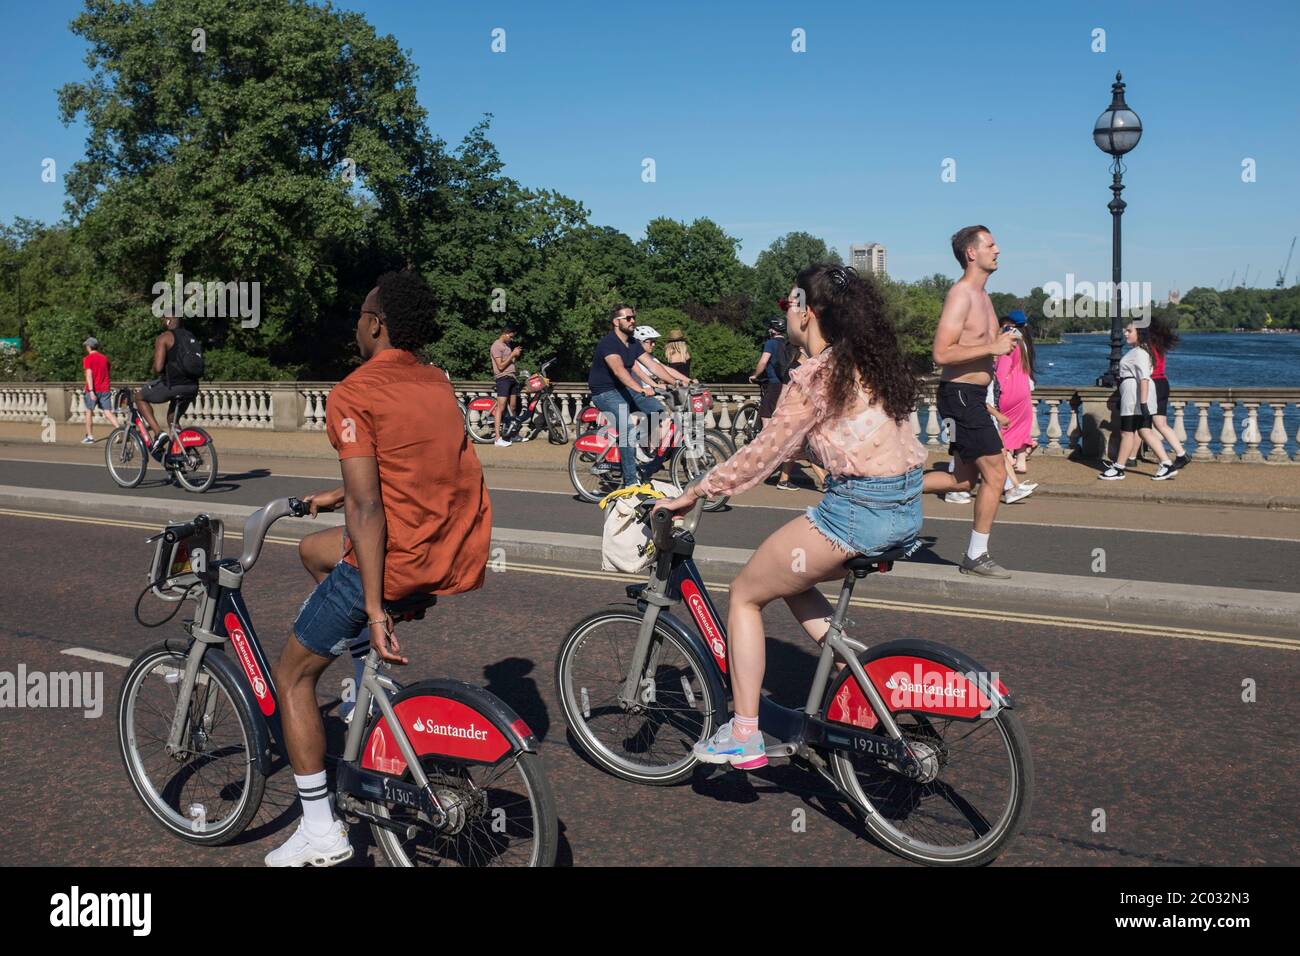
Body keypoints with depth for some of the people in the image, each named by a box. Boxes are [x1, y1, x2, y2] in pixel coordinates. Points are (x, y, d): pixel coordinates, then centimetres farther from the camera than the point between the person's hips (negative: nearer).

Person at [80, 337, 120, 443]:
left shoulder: (88, 359, -5)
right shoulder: (104, 358, 12)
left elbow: (89, 374, -15)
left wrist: (91, 391, -21)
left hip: (93, 390, -4)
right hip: (105, 389, 4)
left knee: (89, 411, 12)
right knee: (108, 412, -1)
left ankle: (90, 436, 14)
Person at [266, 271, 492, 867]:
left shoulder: (354, 393, -11)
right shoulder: (438, 382, 12)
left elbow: (368, 507, -19)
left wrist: (374, 608, -20)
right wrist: (339, 495, 36)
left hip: (398, 561, -7)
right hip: (463, 559, 8)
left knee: (292, 676, 12)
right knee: (313, 548, 30)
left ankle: (320, 830, 12)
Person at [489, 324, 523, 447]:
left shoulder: (507, 345, 19)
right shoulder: (496, 346, -9)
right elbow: (501, 366, -15)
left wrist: (515, 354, 7)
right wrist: (512, 355, -12)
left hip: (512, 377, 9)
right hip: (503, 378, -9)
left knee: (513, 407, 11)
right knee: (501, 408, -13)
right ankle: (498, 439, -17)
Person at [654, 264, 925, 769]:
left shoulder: (816, 375, -13)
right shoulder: (872, 362, 13)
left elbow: (763, 452, -10)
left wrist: (693, 493, 0)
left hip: (855, 512, -9)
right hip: (908, 512, 9)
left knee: (745, 593, 9)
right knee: (787, 575, 27)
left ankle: (744, 736, 11)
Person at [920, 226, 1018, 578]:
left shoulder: (982, 295, 16)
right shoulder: (961, 294, -15)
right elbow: (941, 353, -24)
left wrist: (1002, 343, 10)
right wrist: (993, 347, -21)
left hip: (972, 396, 10)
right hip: (960, 395, -10)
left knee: (964, 480, 15)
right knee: (995, 473, -5)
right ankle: (976, 557, 5)